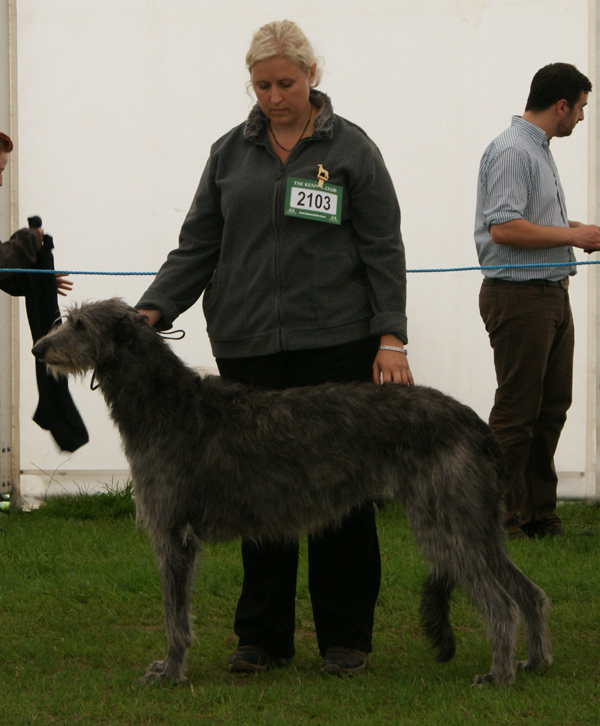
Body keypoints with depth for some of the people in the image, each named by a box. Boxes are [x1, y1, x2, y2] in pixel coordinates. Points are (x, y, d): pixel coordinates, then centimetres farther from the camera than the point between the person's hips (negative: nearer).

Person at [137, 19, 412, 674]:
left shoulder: (350, 149, 2)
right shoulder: (230, 153, 10)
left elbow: (382, 249, 0)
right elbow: (198, 246, 10)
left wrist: (391, 336, -9)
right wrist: (153, 310, -4)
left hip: (335, 348, -3)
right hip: (248, 349, 3)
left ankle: (345, 637, 11)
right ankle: (262, 637, 13)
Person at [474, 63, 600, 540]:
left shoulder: (540, 150, 18)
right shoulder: (512, 151, -15)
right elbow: (503, 227, -23)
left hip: (552, 294, 10)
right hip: (519, 294, -10)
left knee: (552, 407, 11)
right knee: (517, 411, -6)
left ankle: (539, 514, 17)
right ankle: (501, 519, -1)